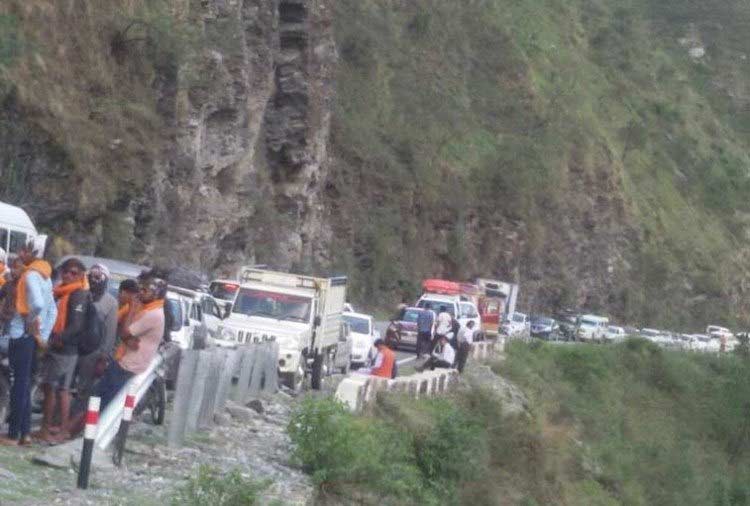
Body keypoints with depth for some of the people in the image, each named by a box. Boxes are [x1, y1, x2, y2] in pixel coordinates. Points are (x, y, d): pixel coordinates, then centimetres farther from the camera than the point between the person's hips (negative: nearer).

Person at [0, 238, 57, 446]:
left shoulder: (31, 275, -14)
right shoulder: (45, 276, 13)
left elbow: (38, 305, -29)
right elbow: (53, 310, 13)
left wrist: (34, 328, -14)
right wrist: (43, 336, 10)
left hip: (22, 335, -8)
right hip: (31, 336, 8)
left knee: (19, 384, -4)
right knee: (25, 384, 13)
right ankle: (25, 432, 15)